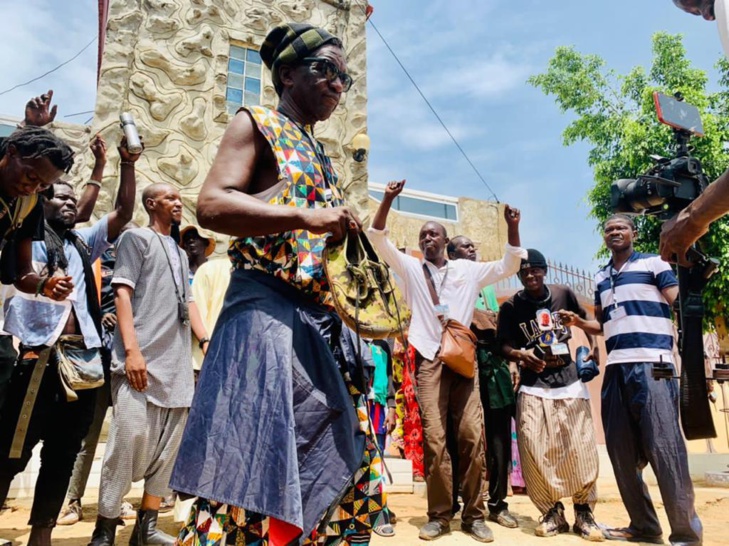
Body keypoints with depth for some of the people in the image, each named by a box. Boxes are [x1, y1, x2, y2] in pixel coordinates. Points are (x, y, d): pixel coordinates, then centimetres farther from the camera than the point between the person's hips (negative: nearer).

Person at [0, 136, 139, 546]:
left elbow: (124, 213, 13)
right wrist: (44, 284, -37)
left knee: (63, 454, 9)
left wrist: (128, 165, 4)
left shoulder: (84, 242, 21)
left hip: (83, 357, 5)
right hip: (40, 354, -5)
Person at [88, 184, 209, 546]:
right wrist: (131, 349, -16)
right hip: (142, 358, -7)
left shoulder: (180, 252, 24)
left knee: (168, 446, 5)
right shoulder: (137, 238, 4)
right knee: (130, 438, -10)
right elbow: (123, 292, -6)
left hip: (178, 363, 7)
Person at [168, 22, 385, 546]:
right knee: (258, 455, -10)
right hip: (268, 309, -8)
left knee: (342, 452, 9)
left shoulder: (322, 158, 24)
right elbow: (211, 205, -11)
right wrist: (304, 216, -21)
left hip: (324, 317, 8)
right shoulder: (256, 124, 4)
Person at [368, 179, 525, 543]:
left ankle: (474, 515, 9)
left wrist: (512, 228, 0)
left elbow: (509, 266, 13)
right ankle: (439, 515, 7)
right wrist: (388, 200, -10)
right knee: (434, 438, -6)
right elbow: (378, 239, 2)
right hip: (430, 360, -1)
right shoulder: (411, 268, 11)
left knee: (472, 435, -3)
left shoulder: (468, 269, 14)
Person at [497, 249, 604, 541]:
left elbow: (586, 320, 18)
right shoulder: (511, 307, -1)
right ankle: (552, 512, 12)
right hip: (533, 387, -1)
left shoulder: (563, 293, 3)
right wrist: (520, 355, -23)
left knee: (582, 449, -1)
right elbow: (504, 345, -3)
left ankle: (584, 512, 17)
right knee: (535, 450, -7)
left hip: (569, 382, 1)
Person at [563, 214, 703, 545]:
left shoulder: (653, 264, 6)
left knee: (663, 446, -9)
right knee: (621, 449, 6)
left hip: (652, 363, -6)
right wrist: (578, 322, 9)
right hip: (616, 368, 6)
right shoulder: (600, 278, 21)